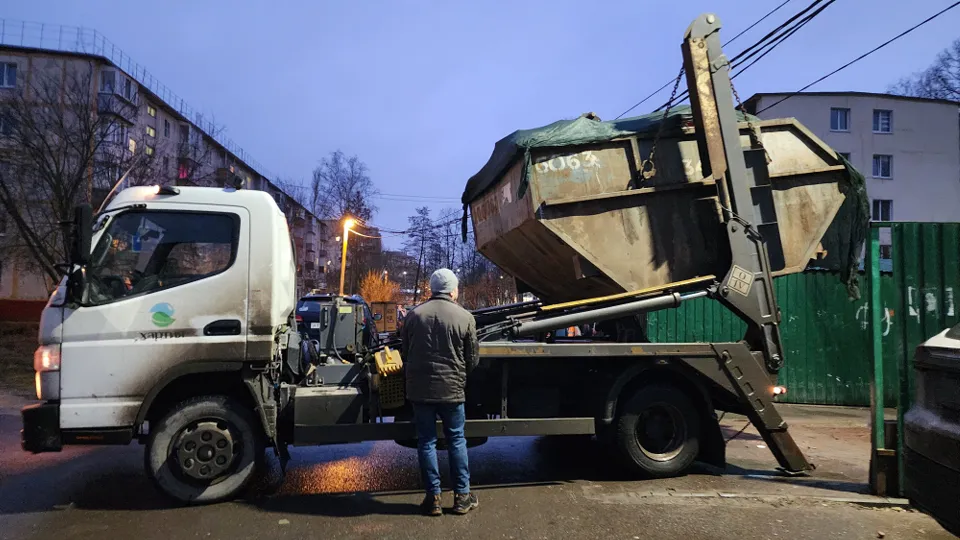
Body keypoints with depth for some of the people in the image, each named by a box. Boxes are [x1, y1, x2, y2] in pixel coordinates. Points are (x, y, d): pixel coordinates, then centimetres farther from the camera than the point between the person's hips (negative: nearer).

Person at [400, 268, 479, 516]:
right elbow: (472, 360, 1)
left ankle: (433, 497, 15)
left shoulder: (413, 315, 0)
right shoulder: (465, 317, -6)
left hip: (419, 389, 2)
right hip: (451, 389, -1)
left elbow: (404, 353, 10)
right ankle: (462, 496, 18)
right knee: (456, 440, 12)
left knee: (426, 441, 10)